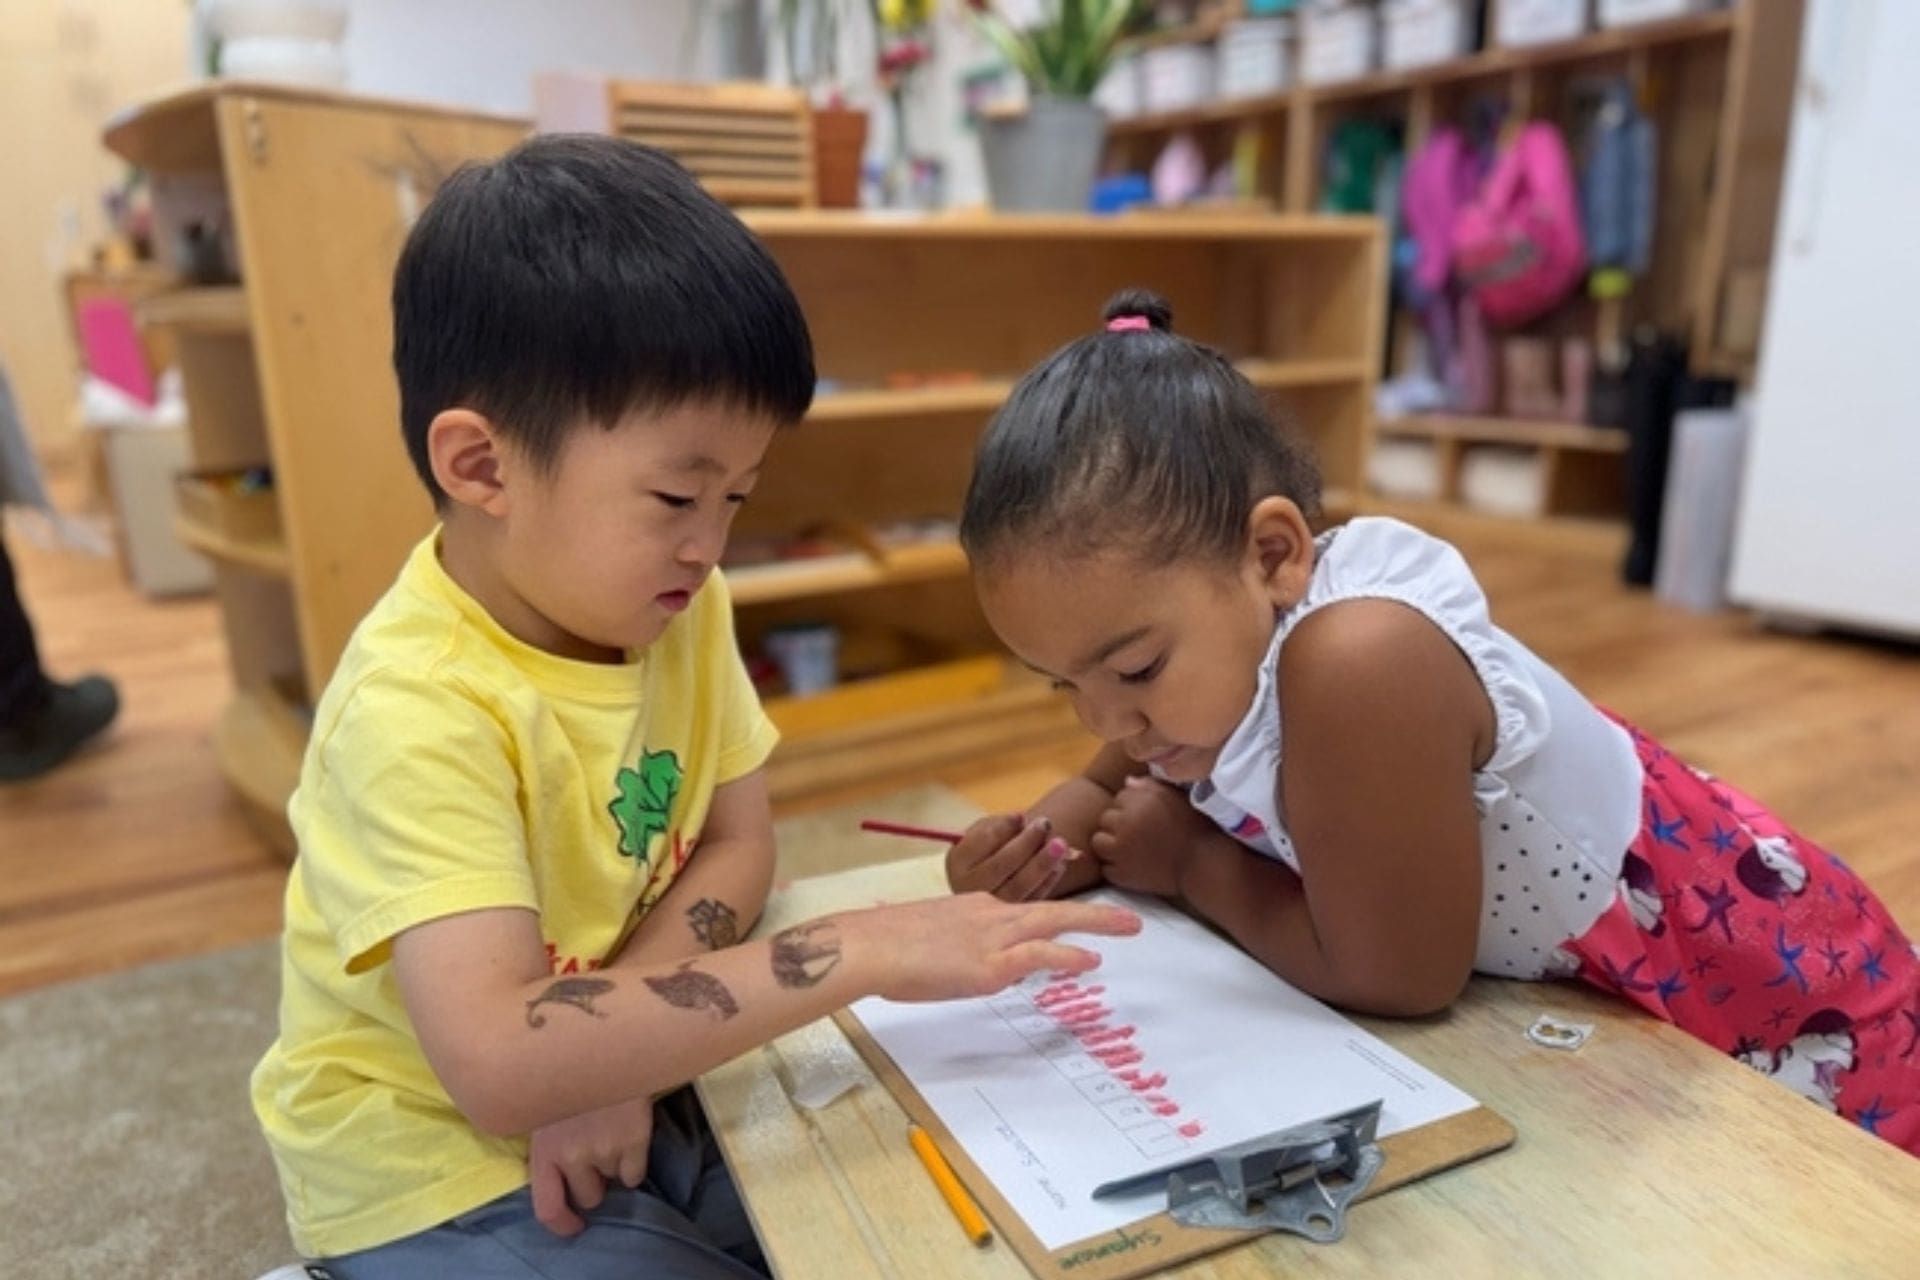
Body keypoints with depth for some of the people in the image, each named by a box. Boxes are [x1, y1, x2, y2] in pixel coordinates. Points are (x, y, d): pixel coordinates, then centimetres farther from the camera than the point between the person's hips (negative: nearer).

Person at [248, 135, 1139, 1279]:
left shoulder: (676, 605, -8)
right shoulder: (418, 712, -29)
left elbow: (739, 840, -2)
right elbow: (499, 1065, -37)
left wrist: (610, 1042, -18)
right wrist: (862, 952, -37)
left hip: (616, 1097, 6)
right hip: (436, 1168, -5)